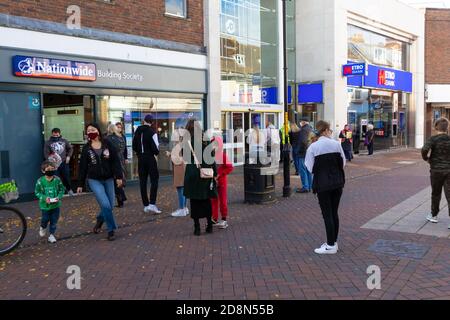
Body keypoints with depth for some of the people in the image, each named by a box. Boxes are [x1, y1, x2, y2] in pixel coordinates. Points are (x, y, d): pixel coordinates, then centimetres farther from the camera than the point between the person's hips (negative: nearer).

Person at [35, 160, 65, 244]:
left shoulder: (57, 180, -6)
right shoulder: (40, 181, -10)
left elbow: (62, 190, 4)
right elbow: (37, 192, -3)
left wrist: (59, 197, -14)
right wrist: (44, 198, -17)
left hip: (56, 205, 1)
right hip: (45, 205, -1)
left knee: (54, 221, 6)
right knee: (45, 219, 8)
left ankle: (52, 235, 22)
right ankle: (43, 228, 42)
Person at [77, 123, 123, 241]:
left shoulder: (107, 144, -2)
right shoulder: (86, 148, 1)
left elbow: (115, 161, -4)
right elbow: (83, 167, 5)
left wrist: (119, 176, -12)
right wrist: (80, 184, 5)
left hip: (108, 179, 1)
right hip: (94, 180, -1)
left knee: (110, 206, 6)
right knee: (105, 205, -15)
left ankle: (100, 220, 37)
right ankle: (111, 230, 2)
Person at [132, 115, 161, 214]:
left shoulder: (137, 131, 5)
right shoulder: (152, 132, -12)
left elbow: (134, 146, 8)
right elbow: (155, 147, -13)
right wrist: (156, 153, 7)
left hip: (140, 158, 5)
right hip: (150, 158, -5)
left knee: (142, 181, 9)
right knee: (154, 180, -1)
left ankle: (146, 205, 12)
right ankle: (152, 204, -12)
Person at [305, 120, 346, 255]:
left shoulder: (313, 147, -9)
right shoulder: (336, 144, -2)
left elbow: (310, 168, -5)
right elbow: (343, 163, 4)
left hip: (322, 184, -3)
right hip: (338, 182, 4)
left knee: (327, 214, 2)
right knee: (334, 213, 13)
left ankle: (331, 246, 7)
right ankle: (334, 242, 23)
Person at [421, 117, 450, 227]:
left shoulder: (433, 139, -10)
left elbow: (425, 149, -26)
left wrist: (426, 158, -7)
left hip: (436, 170, -2)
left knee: (436, 194, 13)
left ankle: (434, 216, 27)